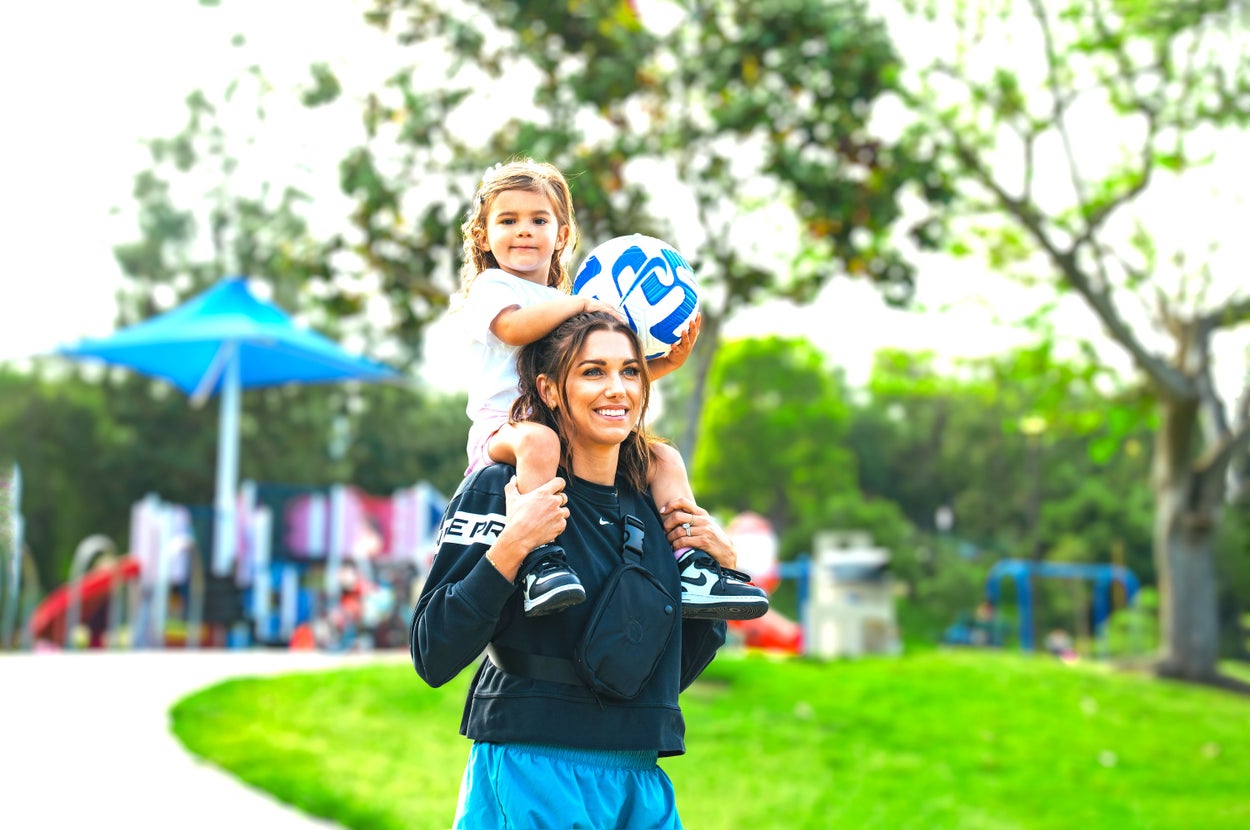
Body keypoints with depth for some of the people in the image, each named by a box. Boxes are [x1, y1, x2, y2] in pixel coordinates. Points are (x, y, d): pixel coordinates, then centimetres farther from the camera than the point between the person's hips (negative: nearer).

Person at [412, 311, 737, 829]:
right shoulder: (497, 490, -7)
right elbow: (432, 657, -14)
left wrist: (721, 566, 6)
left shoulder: (652, 509, 10)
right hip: (529, 778, -5)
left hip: (643, 785, 5)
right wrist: (511, 547, -22)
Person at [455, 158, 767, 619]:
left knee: (663, 458, -2)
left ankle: (692, 570, -14)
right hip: (503, 427, -7)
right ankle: (540, 563, -49)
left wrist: (665, 363, 11)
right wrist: (580, 304, -12)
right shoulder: (491, 286, 6)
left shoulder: (567, 304, 29)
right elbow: (514, 327, -19)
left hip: (574, 433, 7)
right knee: (539, 440, -41)